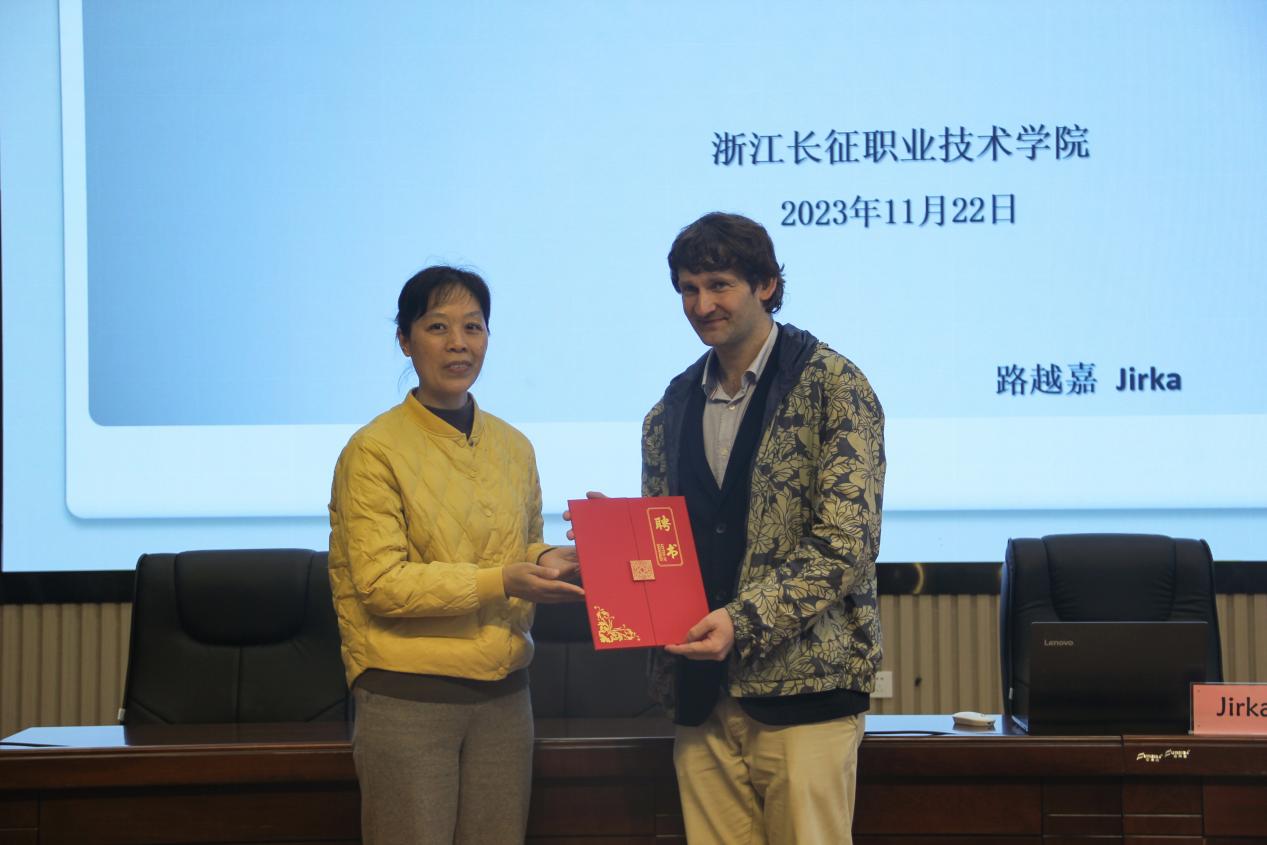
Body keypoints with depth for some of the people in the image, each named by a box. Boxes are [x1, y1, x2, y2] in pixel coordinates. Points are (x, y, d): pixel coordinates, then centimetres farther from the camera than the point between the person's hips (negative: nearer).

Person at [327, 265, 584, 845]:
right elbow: (380, 581, -13)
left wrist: (548, 563, -2)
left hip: (503, 695, 6)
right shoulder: (375, 450, -6)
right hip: (408, 696, -5)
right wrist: (500, 581, -20)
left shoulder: (513, 447, 13)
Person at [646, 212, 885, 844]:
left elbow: (846, 545, -11)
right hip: (700, 691, 5)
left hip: (802, 683, -5)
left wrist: (743, 619, -20)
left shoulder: (832, 386, -3)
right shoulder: (672, 410, 15)